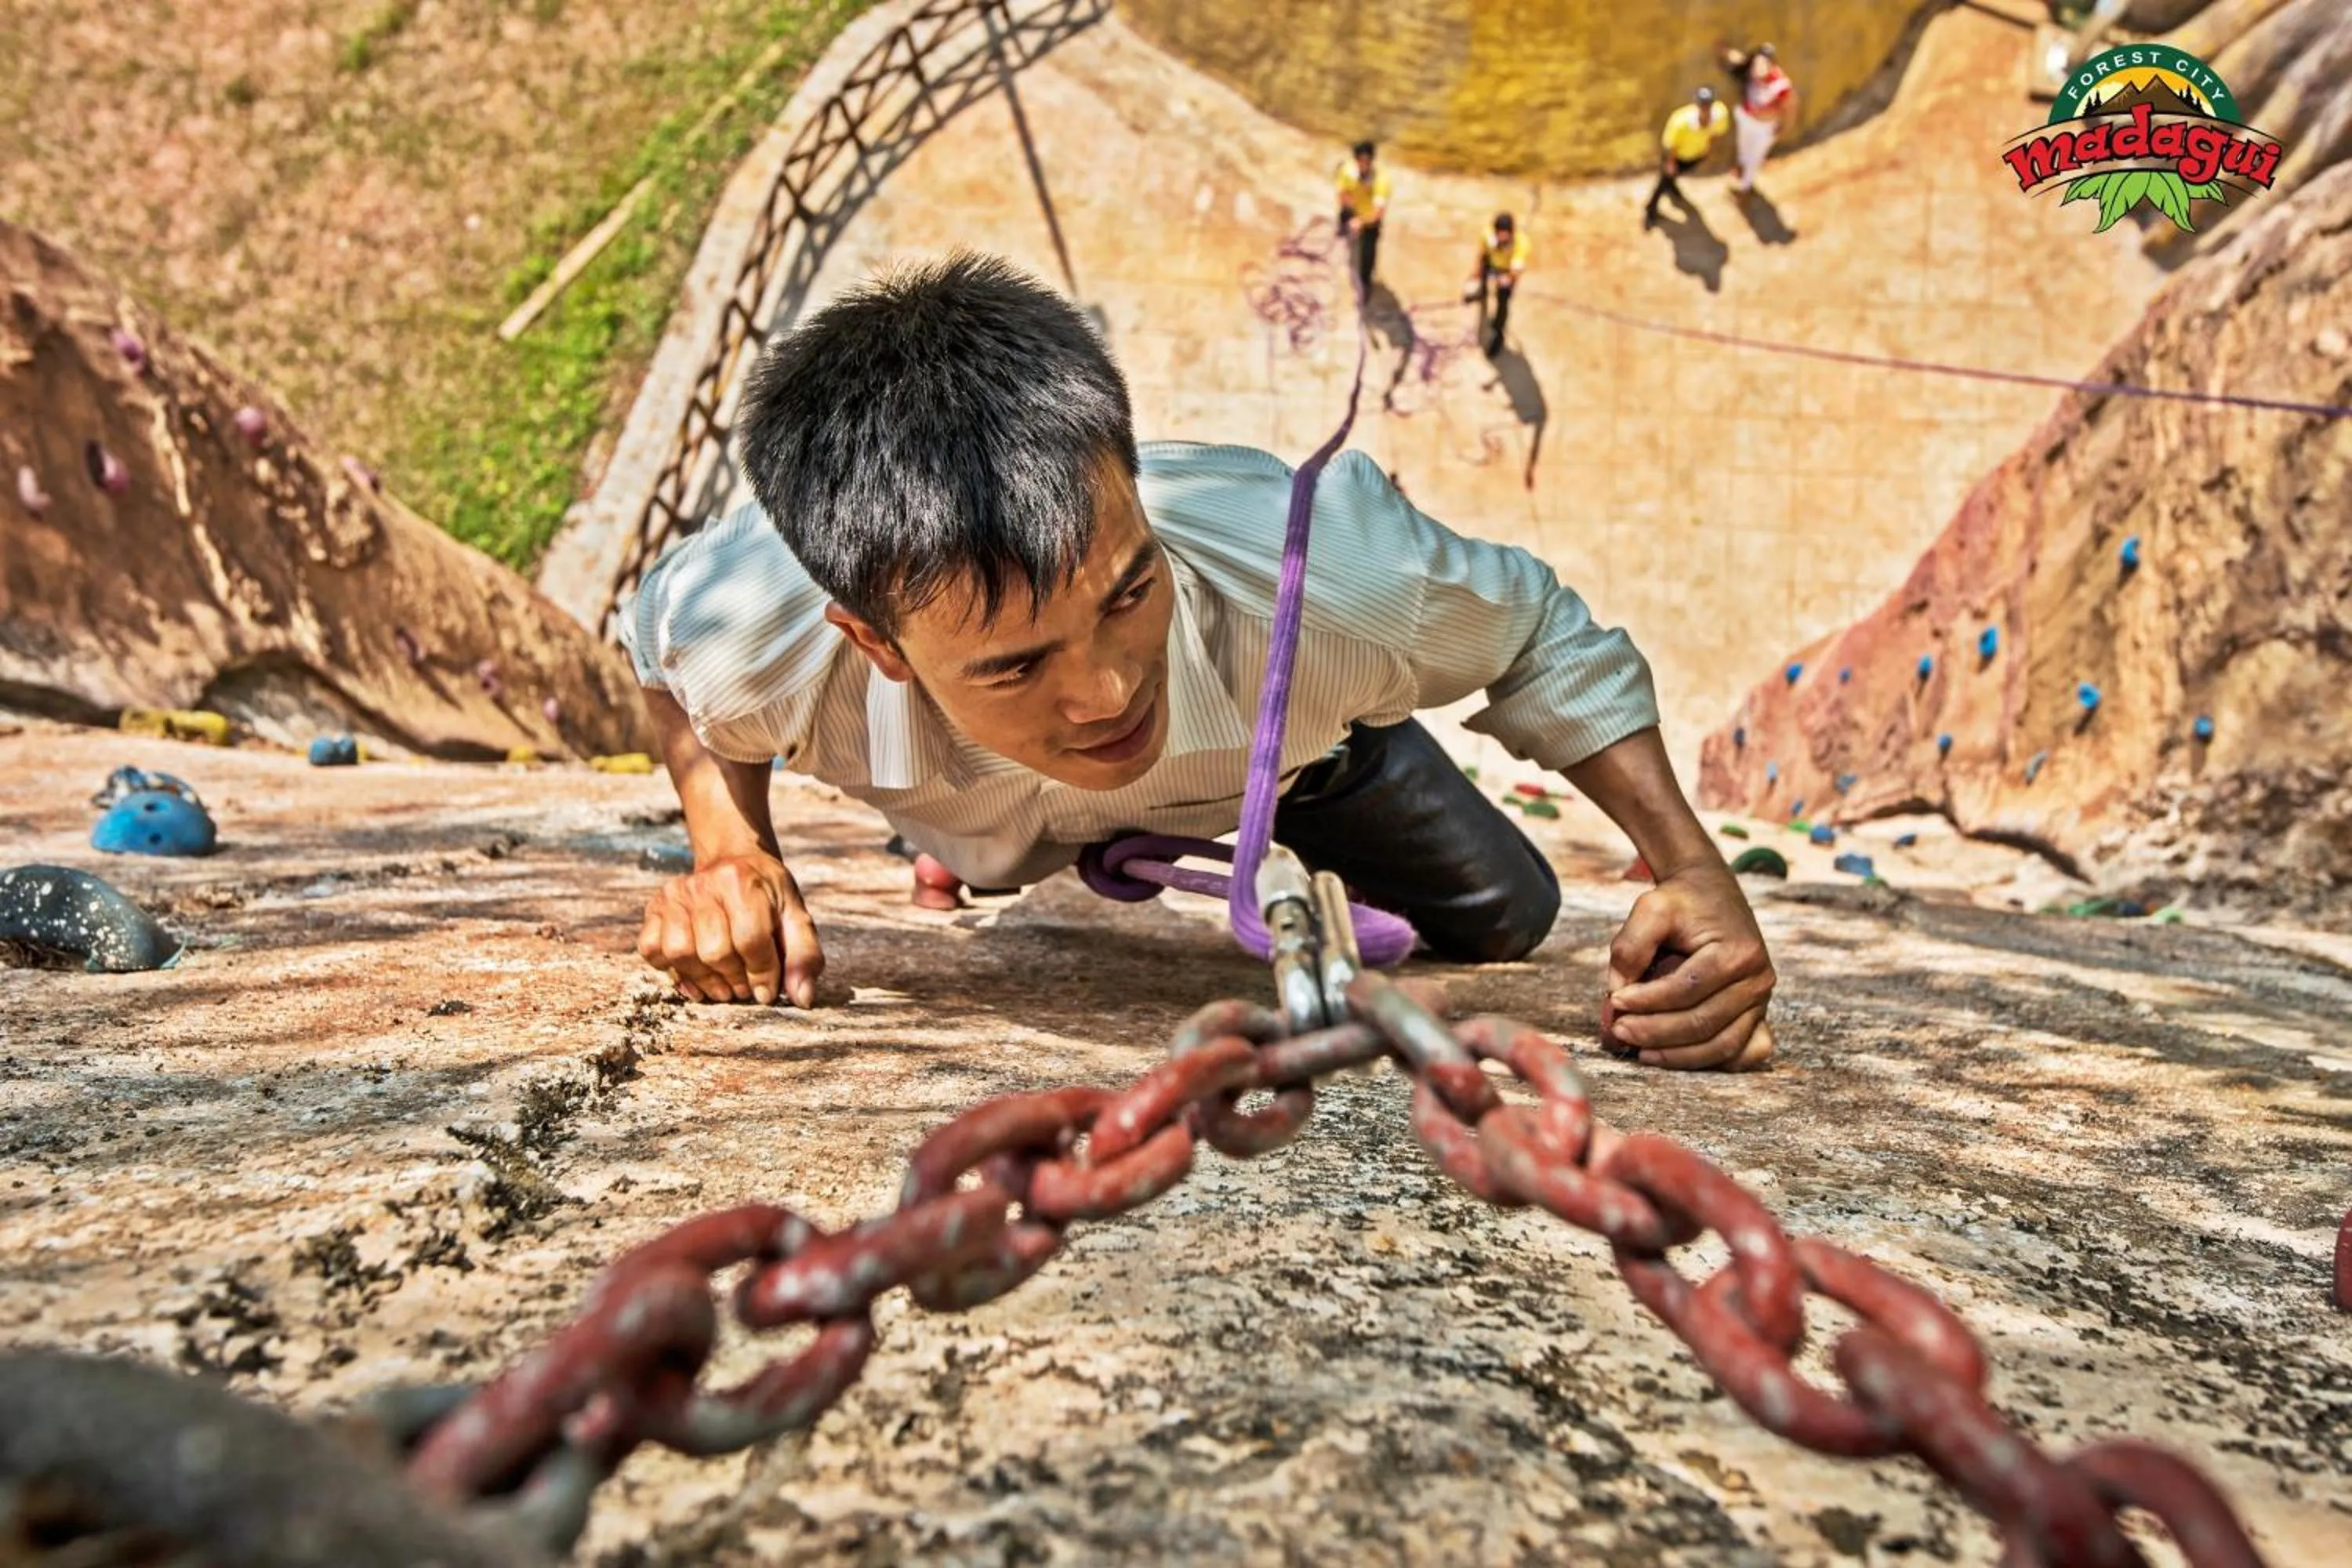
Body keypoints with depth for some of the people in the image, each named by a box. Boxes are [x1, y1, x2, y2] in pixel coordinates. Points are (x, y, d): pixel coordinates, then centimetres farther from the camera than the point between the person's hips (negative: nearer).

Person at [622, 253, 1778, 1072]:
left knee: (1505, 925, 20)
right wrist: (729, 852, -35)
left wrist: (1690, 867, -39)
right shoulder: (749, 629, -45)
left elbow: (1541, 637, -25)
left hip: (1282, 759, 0)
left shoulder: (1319, 576, -49)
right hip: (1007, 831, 1)